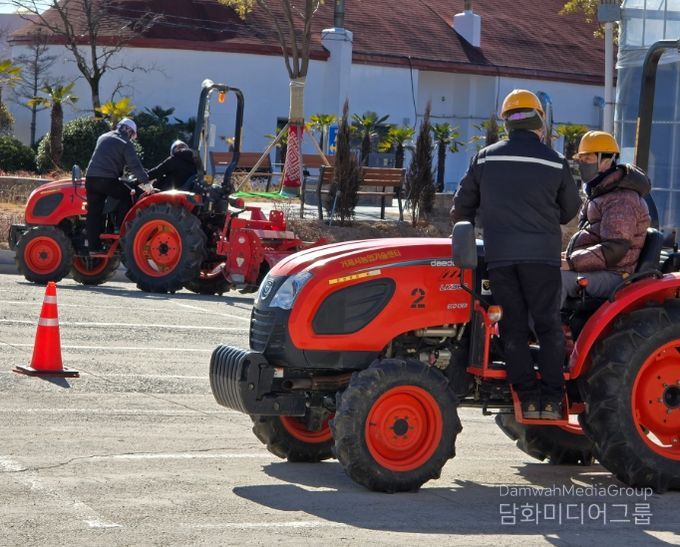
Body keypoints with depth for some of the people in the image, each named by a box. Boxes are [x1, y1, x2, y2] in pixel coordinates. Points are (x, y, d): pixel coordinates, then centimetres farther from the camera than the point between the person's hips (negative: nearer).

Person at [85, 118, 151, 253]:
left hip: (91, 178, 6)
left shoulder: (103, 138, 22)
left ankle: (93, 246, 6)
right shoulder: (125, 143, 2)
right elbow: (134, 165, -8)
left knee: (94, 212, 7)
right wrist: (145, 182, -7)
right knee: (126, 196, 16)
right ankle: (121, 229, 11)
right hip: (108, 180, -6)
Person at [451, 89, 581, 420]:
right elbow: (570, 209, 14)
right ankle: (551, 398, -1)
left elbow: (463, 205, 13)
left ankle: (527, 397, -1)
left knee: (514, 326, 4)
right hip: (542, 253, -1)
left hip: (499, 254, 2)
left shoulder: (485, 159, 6)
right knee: (548, 325, 4)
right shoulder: (554, 163, 2)